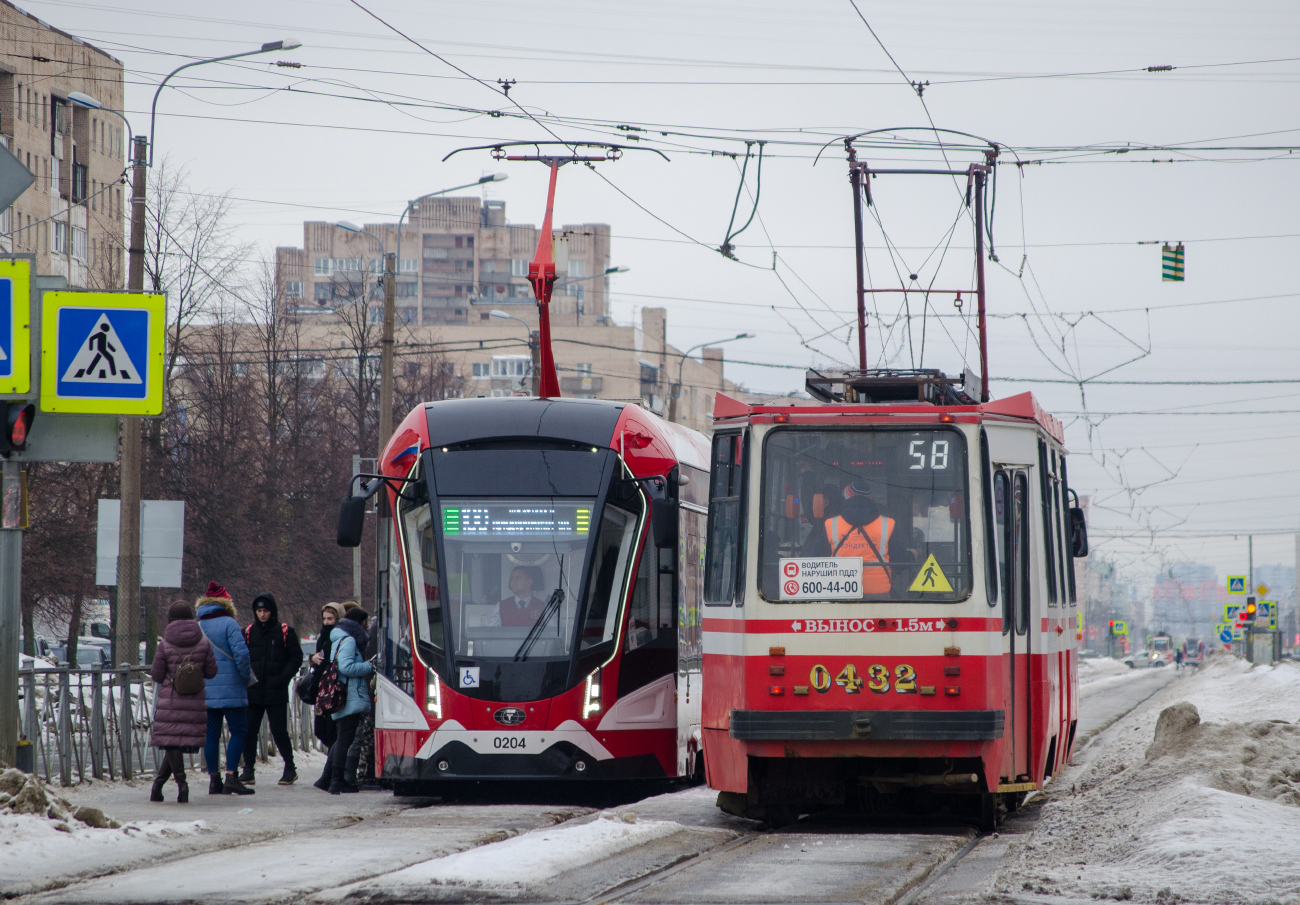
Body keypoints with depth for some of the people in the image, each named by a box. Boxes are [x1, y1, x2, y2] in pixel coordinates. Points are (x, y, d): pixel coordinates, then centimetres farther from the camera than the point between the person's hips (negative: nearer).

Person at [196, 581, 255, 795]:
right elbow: (241, 653, -15)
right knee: (238, 731, 0)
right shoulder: (228, 624, -7)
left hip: (205, 691, 5)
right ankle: (231, 776, -9)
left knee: (211, 734, 9)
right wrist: (246, 677, -2)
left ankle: (214, 779, 10)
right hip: (230, 689, -5)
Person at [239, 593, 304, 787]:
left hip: (276, 692, -3)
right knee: (249, 731, 1)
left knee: (279, 731, -2)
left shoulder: (285, 632, -1)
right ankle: (248, 770, 10)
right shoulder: (249, 632, 8)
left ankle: (290, 769, 11)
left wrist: (283, 678, -10)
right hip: (253, 692, 3)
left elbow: (296, 658, 0)